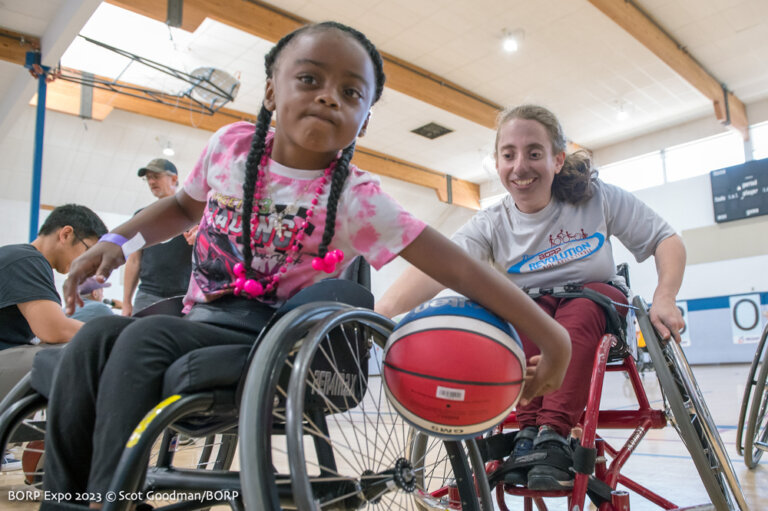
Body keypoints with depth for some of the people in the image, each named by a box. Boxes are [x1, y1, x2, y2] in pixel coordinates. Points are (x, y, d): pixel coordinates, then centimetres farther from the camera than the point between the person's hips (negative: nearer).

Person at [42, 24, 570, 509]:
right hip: (201, 321, 5)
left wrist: (550, 335, -20)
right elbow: (184, 206, 19)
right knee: (96, 336, -19)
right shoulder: (233, 144, -1)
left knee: (144, 339, -27)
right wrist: (118, 242, 4)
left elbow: (460, 268, -18)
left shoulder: (357, 200, -15)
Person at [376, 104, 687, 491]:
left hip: (597, 304, 0)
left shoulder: (598, 198, -11)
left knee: (578, 310, -33)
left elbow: (666, 240, -4)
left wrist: (664, 299, -22)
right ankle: (528, 429, -28)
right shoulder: (492, 225, -13)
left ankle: (553, 434, -34)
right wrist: (379, 312, -47)